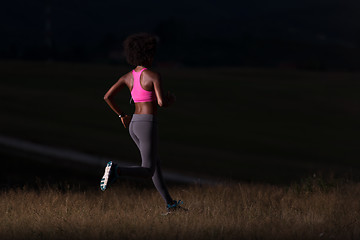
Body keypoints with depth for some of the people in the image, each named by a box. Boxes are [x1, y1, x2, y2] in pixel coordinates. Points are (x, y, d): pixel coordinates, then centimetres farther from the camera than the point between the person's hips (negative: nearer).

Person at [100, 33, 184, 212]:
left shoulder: (128, 77, 6)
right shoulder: (154, 76, -13)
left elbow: (107, 96, 0)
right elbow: (161, 102, -21)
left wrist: (121, 115, 13)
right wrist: (170, 100, 4)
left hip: (133, 125, 8)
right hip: (148, 125, -8)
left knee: (155, 163, 23)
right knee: (148, 172, -6)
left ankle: (169, 203, 31)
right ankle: (116, 171, -32)